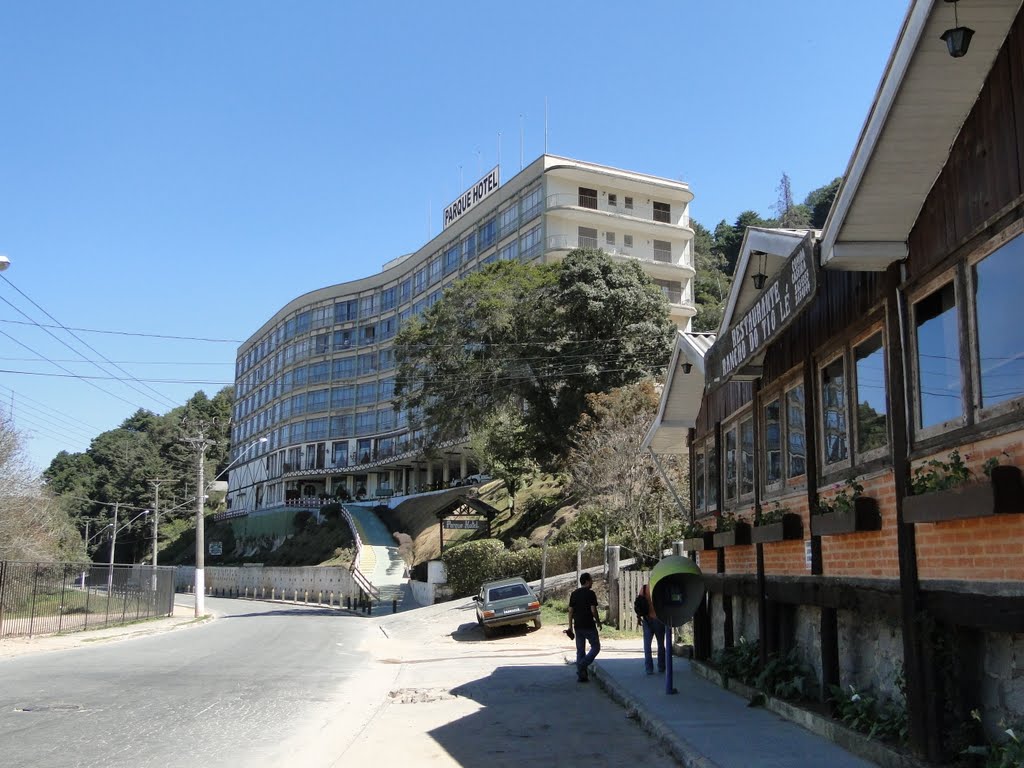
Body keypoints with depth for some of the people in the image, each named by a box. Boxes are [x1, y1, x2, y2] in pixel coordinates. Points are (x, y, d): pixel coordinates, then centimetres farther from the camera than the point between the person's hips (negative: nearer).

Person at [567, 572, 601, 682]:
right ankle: (582, 665, -13)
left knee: (580, 650, 10)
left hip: (578, 626, 6)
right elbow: (593, 610, -15)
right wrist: (598, 621, 1)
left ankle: (581, 675, 9)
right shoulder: (590, 593, -9)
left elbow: (570, 610, 8)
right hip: (589, 626, -6)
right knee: (595, 647, 5)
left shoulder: (574, 594, 9)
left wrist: (570, 625, 12)